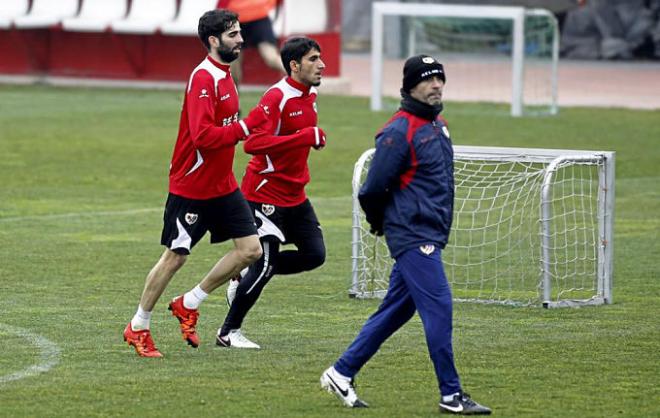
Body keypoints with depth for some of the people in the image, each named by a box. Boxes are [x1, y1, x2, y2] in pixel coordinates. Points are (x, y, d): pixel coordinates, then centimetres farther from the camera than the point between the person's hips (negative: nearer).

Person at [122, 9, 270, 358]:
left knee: (251, 249, 1)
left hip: (222, 185, 9)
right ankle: (138, 328, 16)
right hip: (191, 188, -9)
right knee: (175, 257, 0)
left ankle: (188, 305, 15)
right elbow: (203, 136, -29)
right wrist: (245, 125, -28)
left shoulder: (223, 76, 10)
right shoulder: (203, 79, -20)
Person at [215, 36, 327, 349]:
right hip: (265, 192, -9)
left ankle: (246, 279, 18)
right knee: (265, 264, -9)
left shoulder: (310, 96, 9)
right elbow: (253, 143, -30)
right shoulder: (277, 97, -20)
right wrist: (305, 137, -31)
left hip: (294, 193, 9)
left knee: (314, 254, 2)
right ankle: (229, 332, 5)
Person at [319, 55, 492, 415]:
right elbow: (373, 189, -14)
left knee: (396, 311, 12)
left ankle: (341, 373, 21)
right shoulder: (399, 131, -14)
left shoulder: (438, 125, 15)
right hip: (412, 236, -9)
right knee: (438, 307, -11)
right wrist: (382, 223, 3)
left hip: (432, 234, 9)